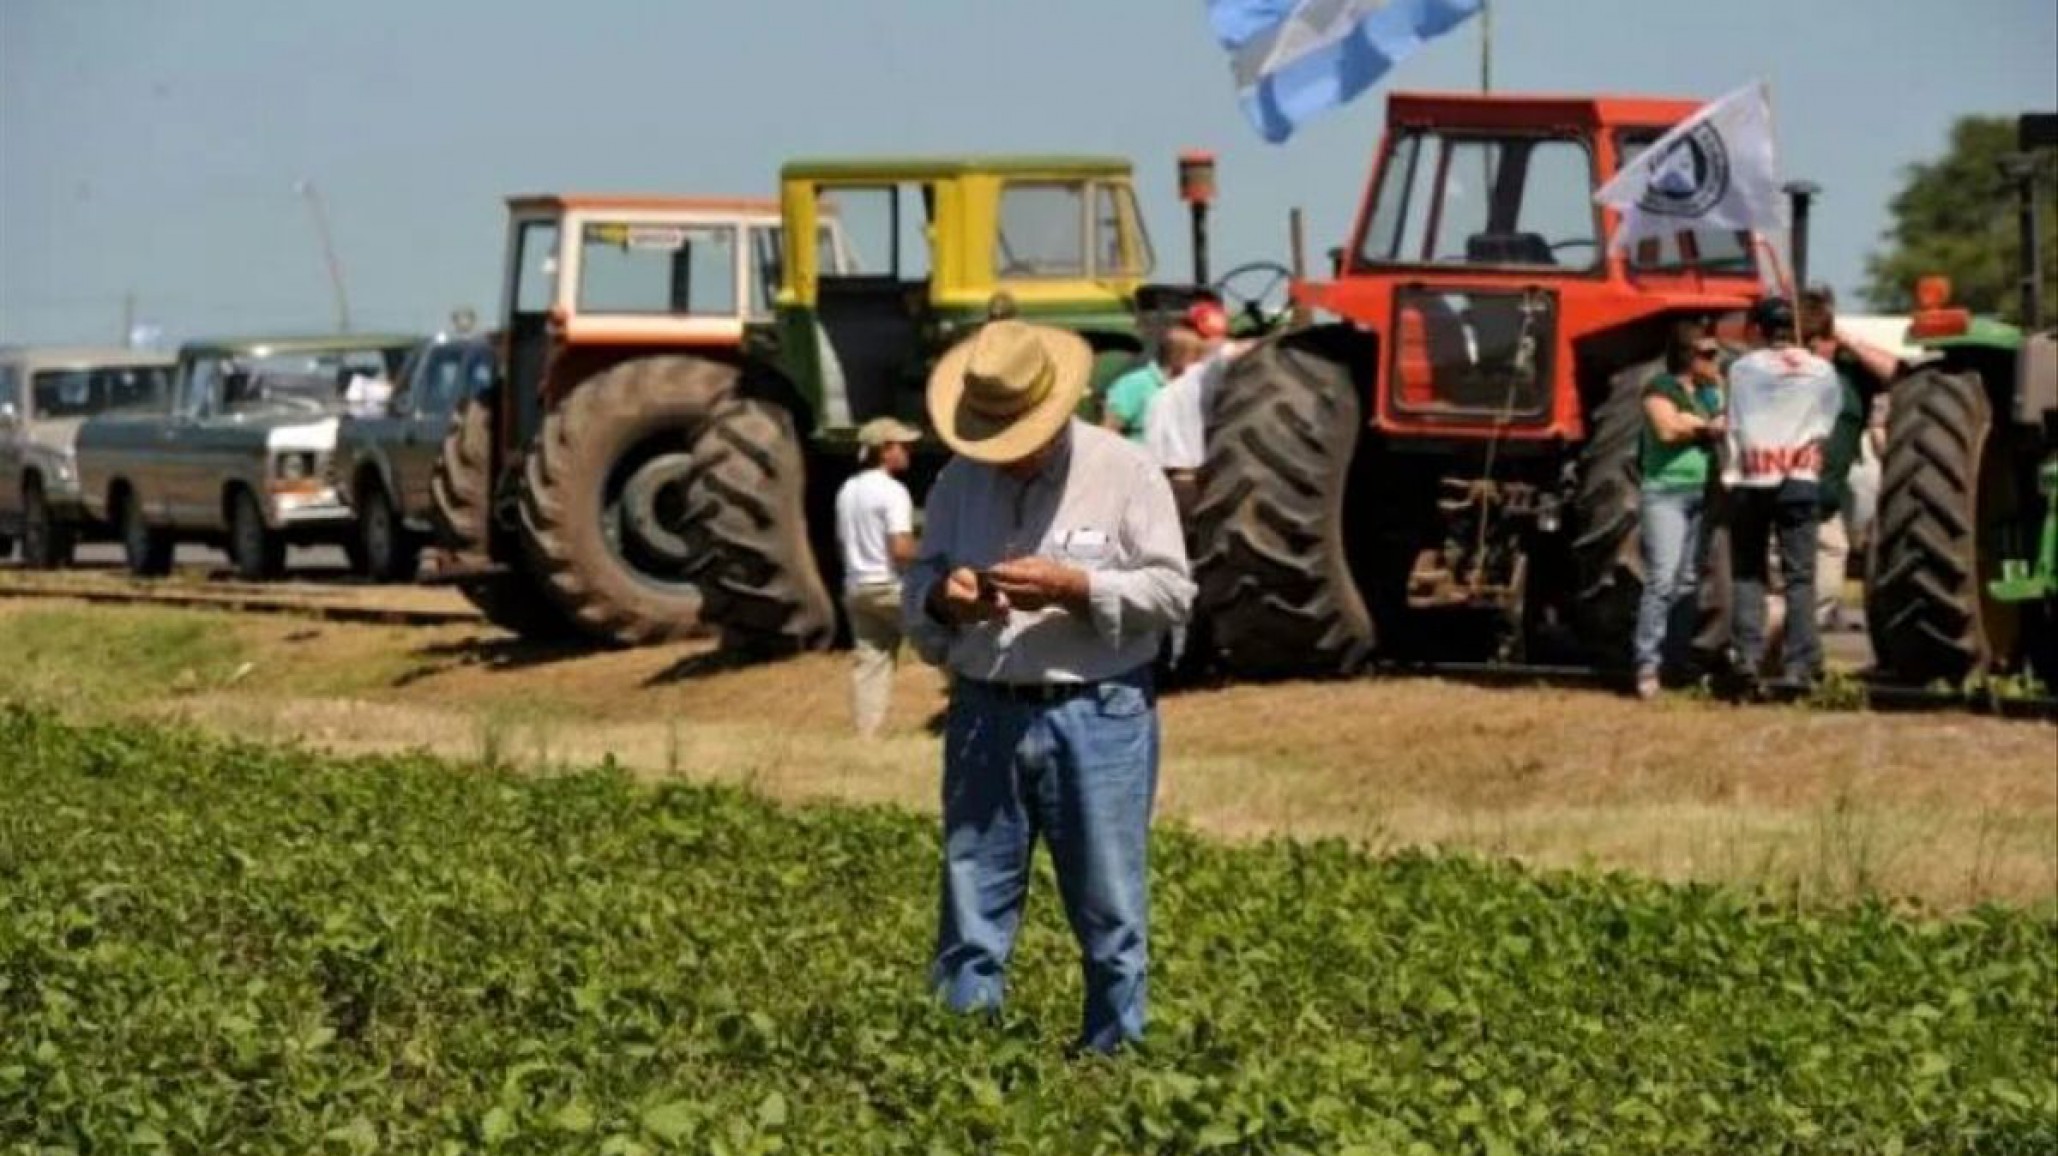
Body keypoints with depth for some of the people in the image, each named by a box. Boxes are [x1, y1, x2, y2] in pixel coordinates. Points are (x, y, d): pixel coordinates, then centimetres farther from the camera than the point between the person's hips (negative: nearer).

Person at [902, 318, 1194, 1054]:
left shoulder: (1124, 473, -3)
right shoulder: (959, 483, 9)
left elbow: (1172, 592, -7)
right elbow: (915, 588, 15)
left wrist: (1074, 587, -19)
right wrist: (941, 597, -9)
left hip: (1098, 719, -3)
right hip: (985, 716, 3)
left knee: (1111, 915, 3)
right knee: (972, 915, 6)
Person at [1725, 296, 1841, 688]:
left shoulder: (1742, 368, 2)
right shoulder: (1822, 371, 7)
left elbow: (1734, 425, -1)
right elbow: (1827, 426, 7)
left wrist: (1732, 469, 4)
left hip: (1749, 483, 0)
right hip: (1800, 482, 1)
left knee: (1748, 574, 8)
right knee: (1800, 575, 1)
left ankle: (1749, 657, -3)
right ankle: (1800, 665, -6)